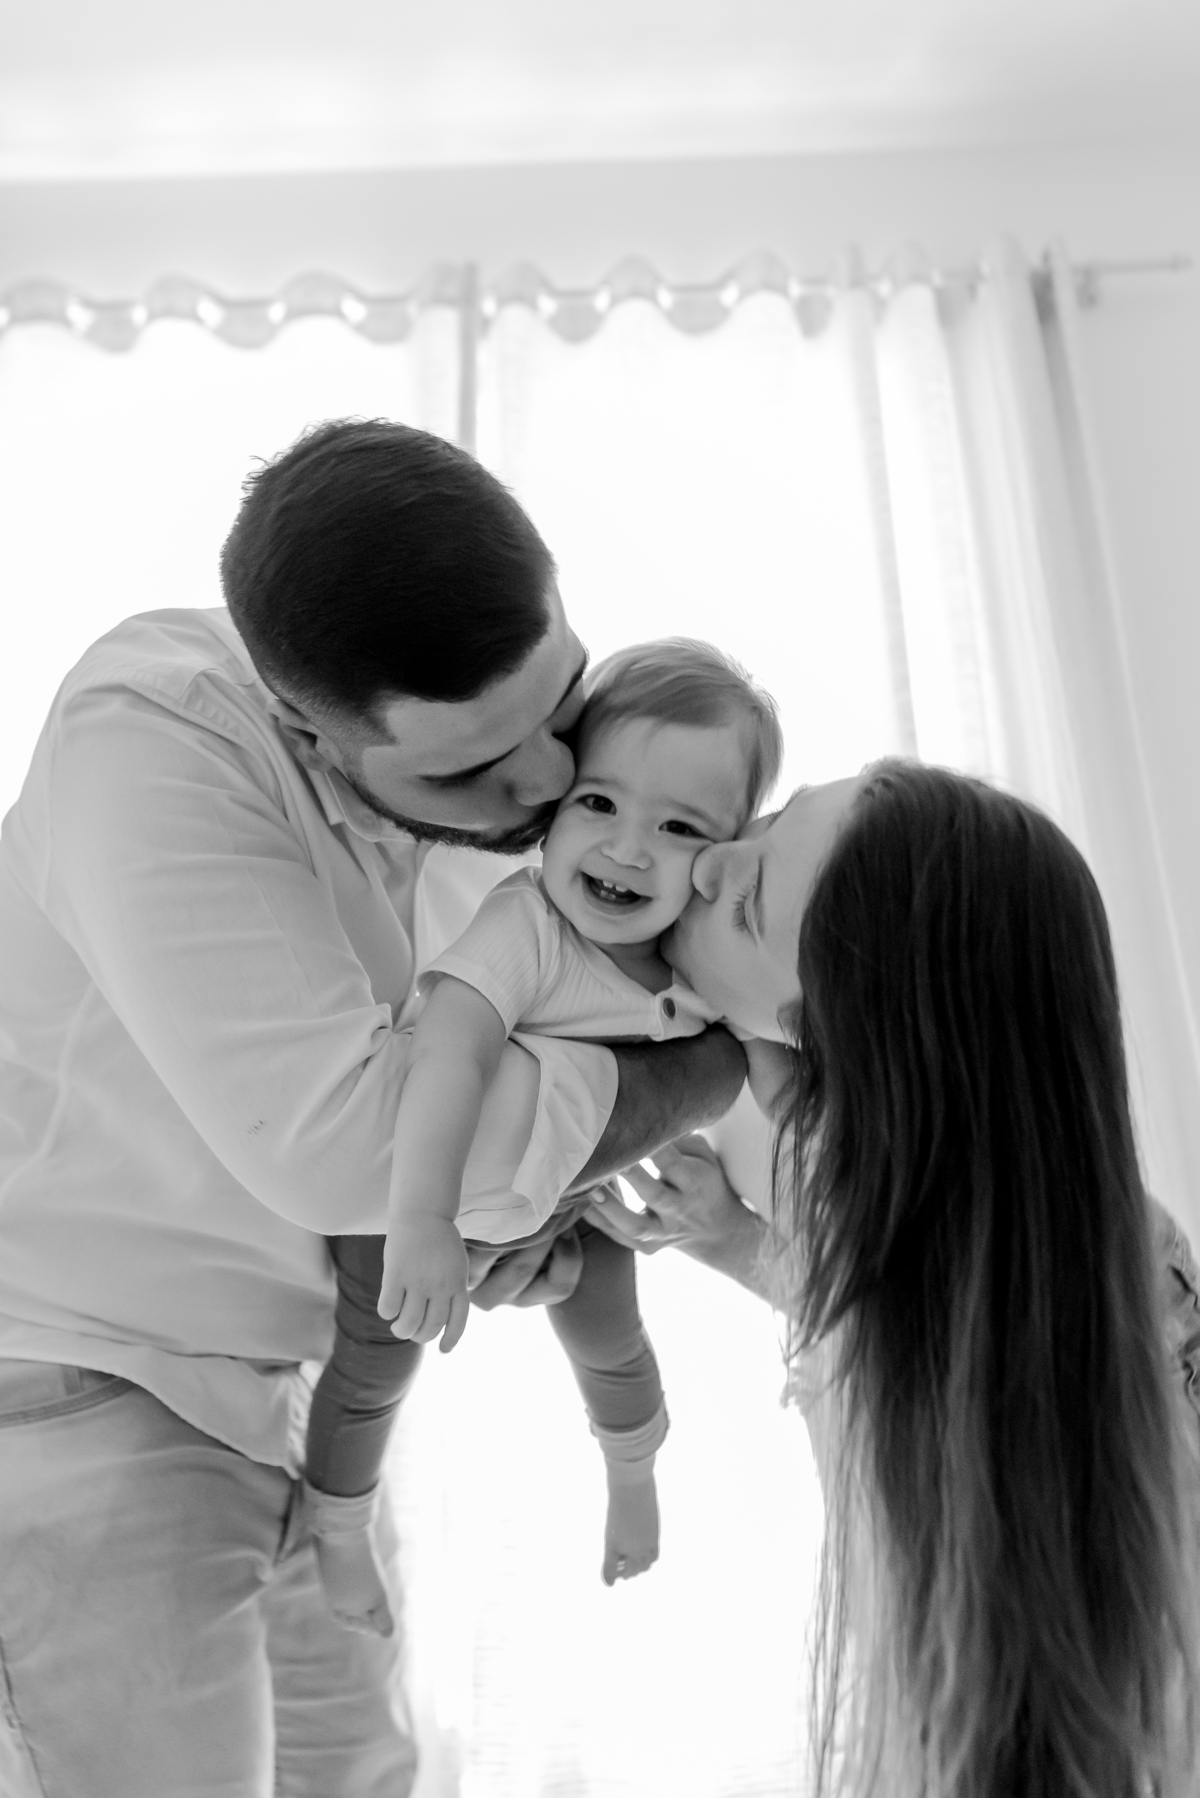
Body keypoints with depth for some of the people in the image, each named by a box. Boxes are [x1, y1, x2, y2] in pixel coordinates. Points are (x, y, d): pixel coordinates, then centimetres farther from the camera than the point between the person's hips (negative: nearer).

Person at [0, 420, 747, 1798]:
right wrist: (724, 1062, -26)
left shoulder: (481, 771, -7)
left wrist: (533, 1185, -15)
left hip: (288, 1389, 7)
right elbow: (334, 1132, -37)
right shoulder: (153, 740, -29)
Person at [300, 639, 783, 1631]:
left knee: (609, 1338, 22)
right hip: (420, 1180, -4)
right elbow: (450, 1047, -55)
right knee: (376, 1363, 12)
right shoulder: (526, 925, -42)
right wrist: (420, 1219, -63)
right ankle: (337, 1531, 44)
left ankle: (632, 1472, 58)